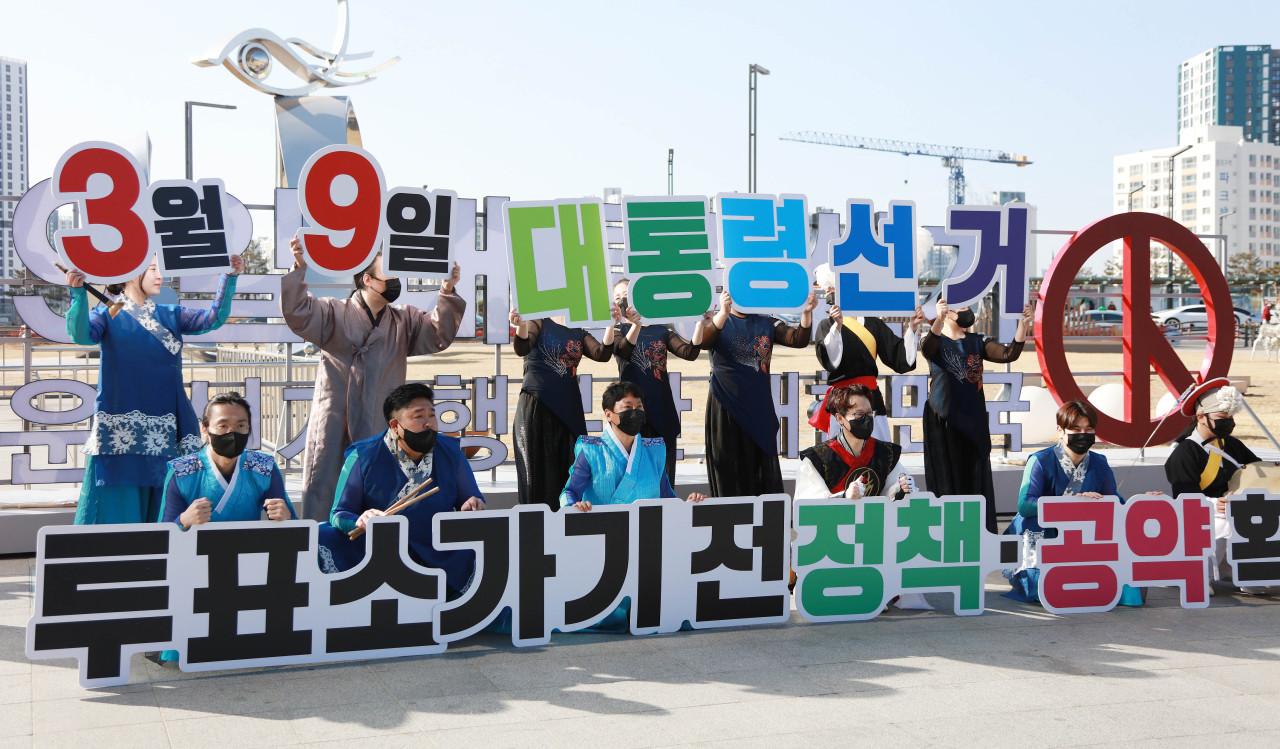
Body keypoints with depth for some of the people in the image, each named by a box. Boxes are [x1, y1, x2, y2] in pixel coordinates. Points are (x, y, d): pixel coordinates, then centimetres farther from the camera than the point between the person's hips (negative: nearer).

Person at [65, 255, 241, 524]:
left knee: (160, 512, 2)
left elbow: (213, 319, 2)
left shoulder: (171, 315, 16)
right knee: (119, 510, -6)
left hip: (163, 429, 3)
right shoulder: (108, 315, 6)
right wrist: (78, 292, -30)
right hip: (119, 431, -3)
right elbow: (81, 335, -14)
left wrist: (230, 278, -11)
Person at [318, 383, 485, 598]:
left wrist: (473, 507, -13)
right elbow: (339, 513, -3)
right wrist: (360, 521, -27)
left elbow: (471, 498, 13)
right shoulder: (363, 457, -5)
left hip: (440, 558, 2)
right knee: (320, 539, -25)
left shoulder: (451, 453, 4)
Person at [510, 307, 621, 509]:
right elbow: (522, 349, -15)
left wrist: (611, 326, -12)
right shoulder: (540, 323, 3)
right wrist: (521, 326, -35)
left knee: (571, 467, 1)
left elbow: (602, 354, 1)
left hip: (568, 408, 4)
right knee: (538, 467, -5)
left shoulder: (579, 333, 16)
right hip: (537, 406, -4)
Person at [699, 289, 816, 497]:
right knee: (731, 475, 0)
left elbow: (798, 340, -1)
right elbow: (703, 342, -21)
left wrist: (806, 313, -21)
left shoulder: (766, 324, 11)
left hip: (759, 408, 3)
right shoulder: (716, 321, 1)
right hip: (727, 408, -3)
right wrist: (723, 313, -38)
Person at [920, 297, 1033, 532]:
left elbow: (1009, 354, -4)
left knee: (975, 478, 4)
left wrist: (1022, 325, -19)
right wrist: (939, 320, -45)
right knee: (946, 479, -4)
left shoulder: (977, 343, 11)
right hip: (944, 423, -4)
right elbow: (926, 348, -27)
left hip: (973, 423, 4)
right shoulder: (936, 341, -2)